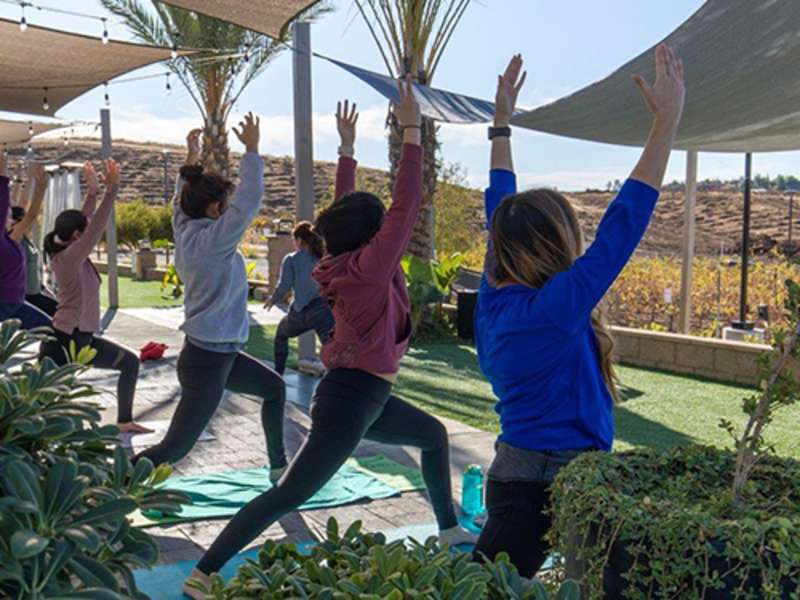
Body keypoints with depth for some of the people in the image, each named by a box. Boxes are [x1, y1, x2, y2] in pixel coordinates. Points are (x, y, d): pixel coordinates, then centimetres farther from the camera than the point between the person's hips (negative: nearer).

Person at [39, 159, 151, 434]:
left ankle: (124, 421, 20)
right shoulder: (68, 258, -19)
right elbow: (97, 228, -25)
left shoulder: (70, 254, 6)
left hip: (83, 339, 10)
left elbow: (87, 222, 13)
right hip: (62, 341, -10)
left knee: (130, 363, 14)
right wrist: (111, 190, -24)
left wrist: (93, 191, 10)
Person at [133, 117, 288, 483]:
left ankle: (278, 466, 37)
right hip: (207, 360, -10)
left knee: (274, 388, 25)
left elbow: (182, 201, 22)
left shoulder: (185, 230, 3)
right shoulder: (211, 241, -21)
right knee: (174, 448, -4)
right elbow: (250, 200, -28)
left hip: (219, 354, 10)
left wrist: (191, 158, 18)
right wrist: (252, 148, -19)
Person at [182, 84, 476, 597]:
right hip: (350, 399, -10)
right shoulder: (368, 266, -17)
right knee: (288, 495, -8)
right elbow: (406, 207, -23)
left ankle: (449, 530, 37)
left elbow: (345, 210, 17)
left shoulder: (344, 262, 4)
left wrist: (347, 148, 21)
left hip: (367, 397, 10)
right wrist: (412, 130, -20)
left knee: (434, 435, 25)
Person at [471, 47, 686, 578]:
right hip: (542, 487, -8)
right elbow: (624, 222, -22)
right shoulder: (554, 308, -22)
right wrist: (667, 121, -18)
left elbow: (502, 211, 12)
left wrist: (502, 123, 20)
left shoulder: (495, 299, 0)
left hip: (516, 471, 8)